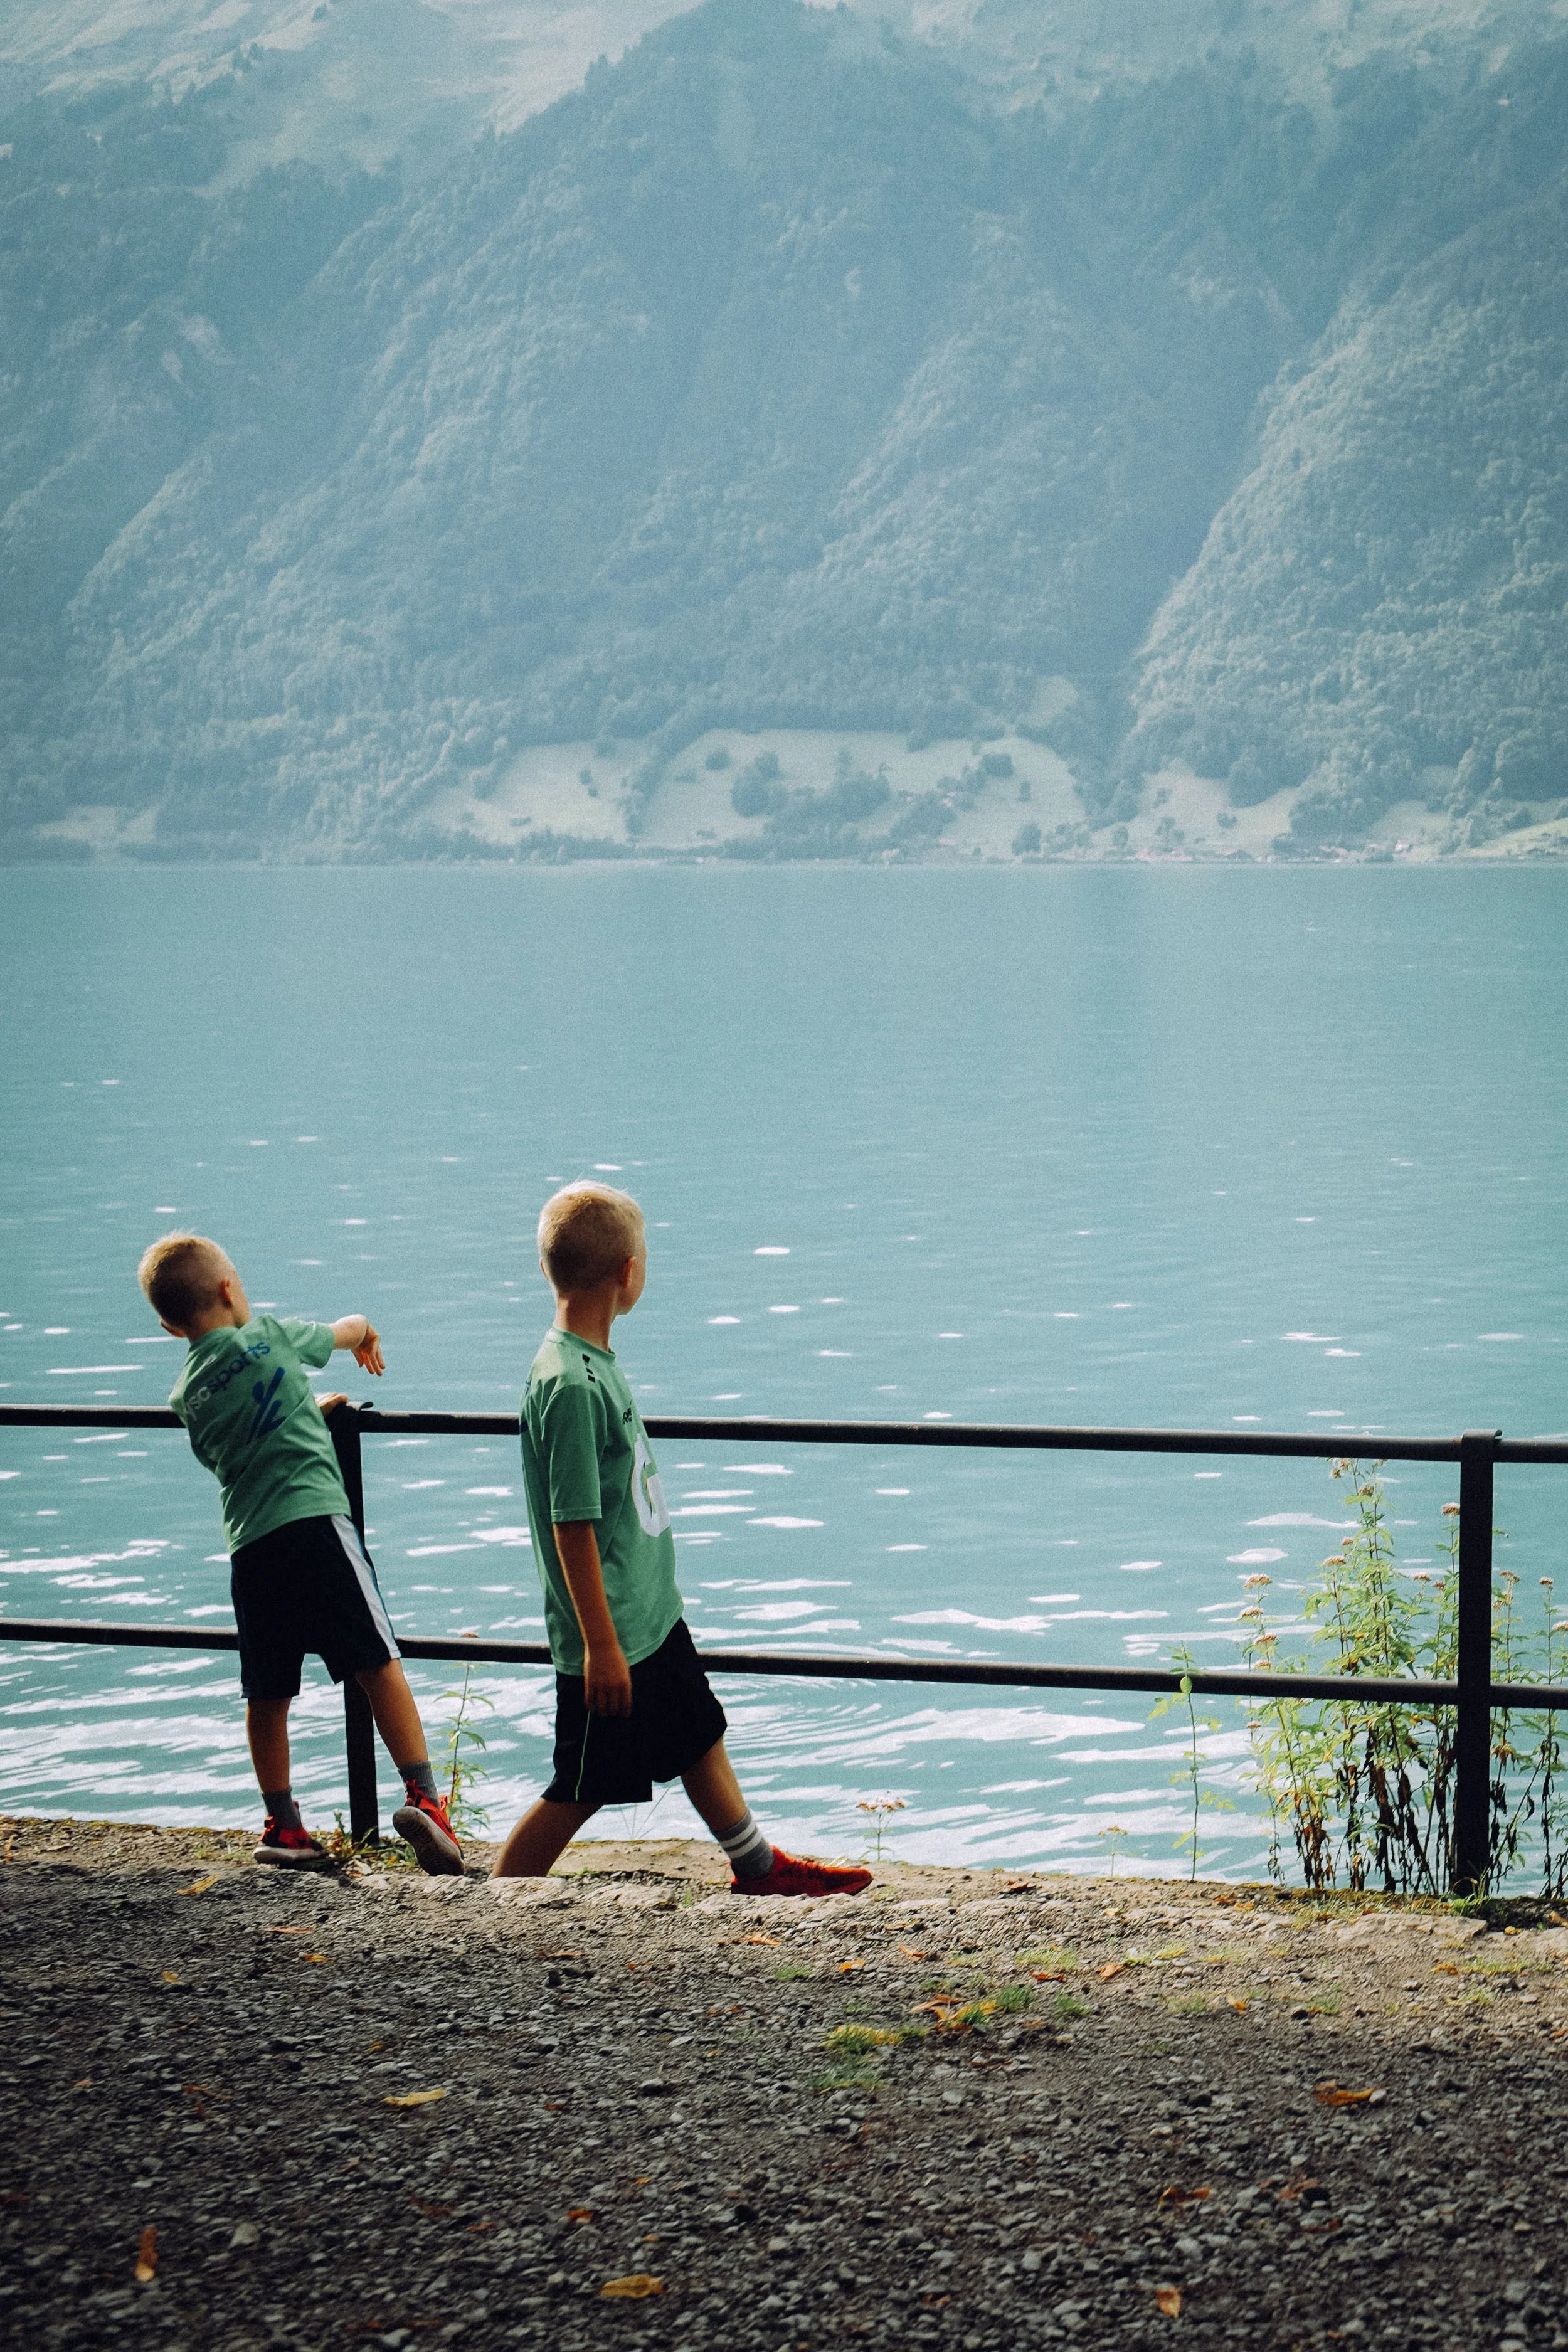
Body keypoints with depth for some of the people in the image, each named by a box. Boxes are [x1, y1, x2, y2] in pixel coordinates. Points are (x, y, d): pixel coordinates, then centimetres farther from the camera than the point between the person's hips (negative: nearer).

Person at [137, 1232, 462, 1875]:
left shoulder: (187, 1396, 15)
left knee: (266, 1696, 13)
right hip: (315, 1520, -5)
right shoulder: (268, 1336, 4)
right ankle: (422, 1797, -12)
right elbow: (352, 1327, 21)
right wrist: (366, 1335, 45)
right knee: (378, 1664, -4)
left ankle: (283, 1827, 21)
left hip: (248, 1545, 5)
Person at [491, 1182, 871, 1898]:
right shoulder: (569, 1386, -25)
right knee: (580, 1789, 1)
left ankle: (758, 1868, 38)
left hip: (653, 1615, 10)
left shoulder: (596, 1362, 6)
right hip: (610, 1637, -10)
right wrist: (601, 1645, -21)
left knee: (701, 1737, 22)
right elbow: (572, 1525, -24)